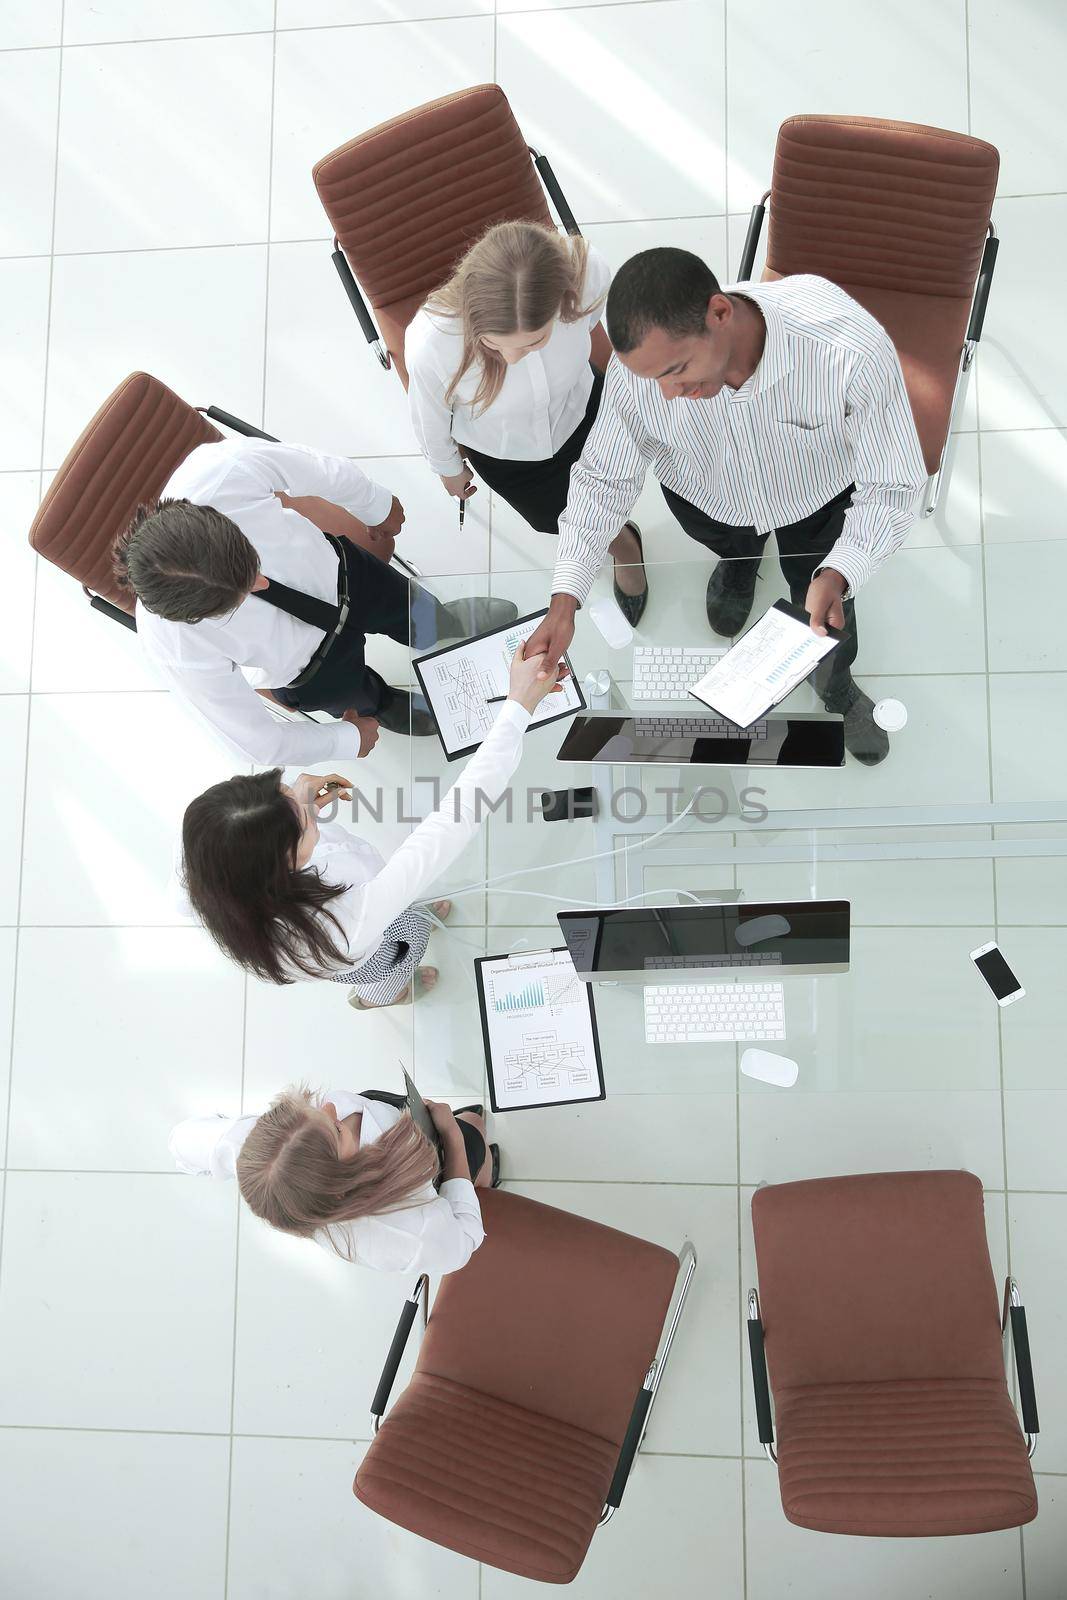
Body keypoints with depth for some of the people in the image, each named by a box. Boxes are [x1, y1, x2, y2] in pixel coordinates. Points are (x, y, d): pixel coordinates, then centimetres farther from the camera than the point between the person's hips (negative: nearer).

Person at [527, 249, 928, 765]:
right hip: (710, 503, 1)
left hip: (820, 496, 0)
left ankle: (834, 685, 57)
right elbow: (604, 480, -18)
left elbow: (891, 486, -31)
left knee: (824, 621, 21)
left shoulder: (851, 351, -44)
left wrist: (837, 577, -50)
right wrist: (564, 601, -29)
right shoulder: (638, 364, -35)